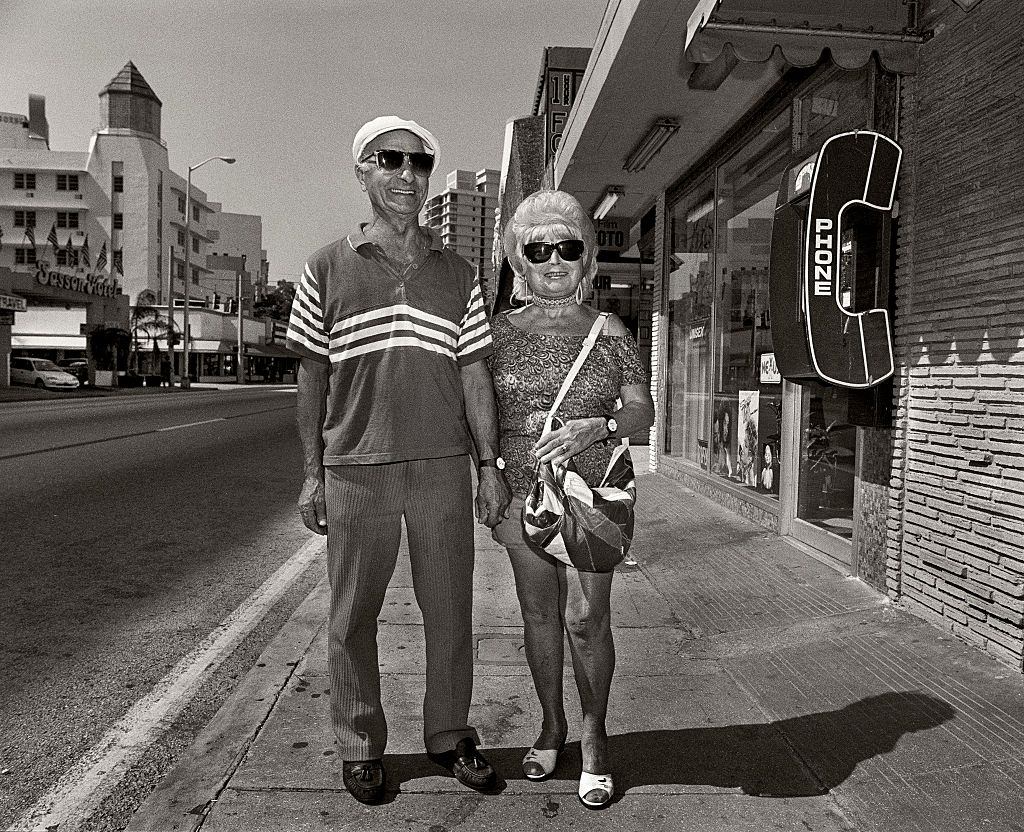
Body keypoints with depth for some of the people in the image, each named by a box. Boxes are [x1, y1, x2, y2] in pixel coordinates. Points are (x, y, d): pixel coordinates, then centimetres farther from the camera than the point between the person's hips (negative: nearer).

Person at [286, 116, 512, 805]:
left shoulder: (457, 273, 10)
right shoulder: (328, 270, 5)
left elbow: (474, 372, 8)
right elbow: (312, 377, 5)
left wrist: (491, 464, 2)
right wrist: (313, 475, 2)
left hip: (443, 464, 2)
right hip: (355, 466, -1)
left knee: (450, 605, 8)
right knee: (354, 613, 7)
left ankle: (450, 734, 26)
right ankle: (361, 748, 24)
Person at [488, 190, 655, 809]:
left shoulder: (610, 333, 3)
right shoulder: (501, 331, 5)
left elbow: (643, 412, -1)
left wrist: (595, 428, -21)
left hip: (592, 491, -1)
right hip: (521, 491, 2)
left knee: (586, 618, -4)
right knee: (539, 613, 10)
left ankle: (594, 735, 17)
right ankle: (552, 725, 29)